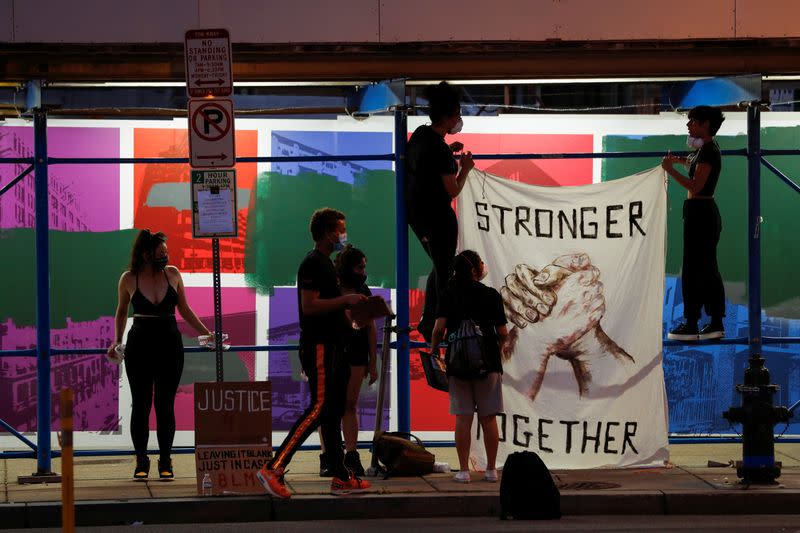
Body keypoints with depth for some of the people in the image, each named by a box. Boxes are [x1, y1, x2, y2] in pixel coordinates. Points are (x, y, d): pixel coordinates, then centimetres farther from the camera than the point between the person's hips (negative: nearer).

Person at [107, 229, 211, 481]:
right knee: (140, 405, 2)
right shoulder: (129, 279, -4)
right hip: (140, 345, -1)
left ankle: (165, 461, 10)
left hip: (170, 345, 1)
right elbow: (121, 311, 13)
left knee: (165, 405, 3)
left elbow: (184, 309, 12)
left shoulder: (172, 274, 0)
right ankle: (141, 462, 11)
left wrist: (206, 333, 9)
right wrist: (117, 341, 6)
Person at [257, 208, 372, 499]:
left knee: (334, 412, 10)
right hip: (318, 347, -10)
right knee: (319, 408, -15)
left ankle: (341, 477, 12)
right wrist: (345, 299, -17)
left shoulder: (326, 263, 21)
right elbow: (309, 306, -21)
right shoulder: (313, 263, -11)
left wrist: (350, 311, 15)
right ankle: (273, 469, -18)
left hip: (332, 347, 10)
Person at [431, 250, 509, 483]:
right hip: (489, 362, -1)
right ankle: (491, 470, 10)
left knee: (463, 418, 2)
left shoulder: (449, 294, 0)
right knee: (489, 418, 6)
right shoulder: (491, 295, -2)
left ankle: (463, 470, 0)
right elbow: (503, 333, 0)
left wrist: (434, 350, 8)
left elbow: (439, 328, -9)